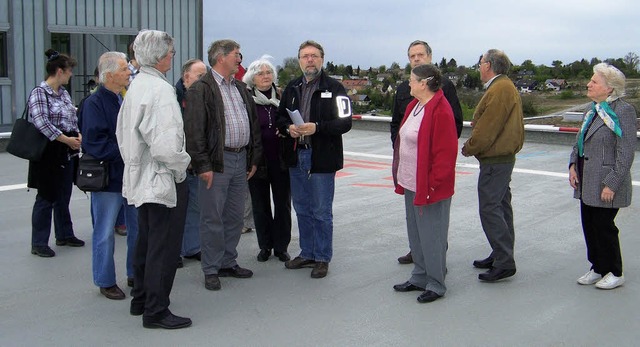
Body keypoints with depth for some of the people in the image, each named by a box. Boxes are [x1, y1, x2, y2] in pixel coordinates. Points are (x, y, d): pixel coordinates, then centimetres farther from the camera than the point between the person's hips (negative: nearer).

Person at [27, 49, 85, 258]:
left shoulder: (63, 93, 12)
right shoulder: (39, 93, -12)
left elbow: (73, 118, 17)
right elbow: (41, 122, -22)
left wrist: (78, 135, -2)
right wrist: (66, 139, -22)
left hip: (67, 153, 8)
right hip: (49, 153, -8)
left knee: (63, 197, 16)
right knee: (46, 198, -1)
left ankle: (64, 235, 29)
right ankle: (39, 243, 9)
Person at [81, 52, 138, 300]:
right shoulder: (94, 103, -11)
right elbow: (94, 143, -19)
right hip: (108, 177, -7)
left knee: (138, 228, 14)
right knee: (105, 232, 3)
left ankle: (135, 274, 28)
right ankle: (106, 282, 16)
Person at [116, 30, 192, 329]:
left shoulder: (135, 86, 9)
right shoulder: (160, 90, -21)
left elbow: (123, 133, 17)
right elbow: (166, 144, -28)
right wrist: (180, 167, -11)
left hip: (141, 178, 10)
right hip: (164, 180, -10)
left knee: (146, 243, 20)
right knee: (164, 248, 0)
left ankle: (141, 300, 32)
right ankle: (156, 311, 8)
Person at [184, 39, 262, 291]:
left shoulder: (241, 88, 16)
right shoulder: (201, 89, -8)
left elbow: (253, 124, 20)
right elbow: (194, 131, -14)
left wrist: (253, 158, 15)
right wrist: (203, 165, -17)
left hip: (241, 160, 7)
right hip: (217, 162, -7)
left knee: (235, 217, 14)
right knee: (213, 219, 0)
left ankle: (228, 263, 26)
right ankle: (211, 270, 11)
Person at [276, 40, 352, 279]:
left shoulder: (334, 88, -6)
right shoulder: (292, 88, 12)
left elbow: (345, 122, -13)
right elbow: (280, 117, 18)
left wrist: (316, 127, -23)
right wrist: (288, 127, -5)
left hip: (322, 158, -6)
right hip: (296, 157, 6)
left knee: (322, 212, 3)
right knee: (302, 209, 15)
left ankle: (322, 258, 15)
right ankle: (307, 253, 29)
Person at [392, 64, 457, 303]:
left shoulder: (440, 111, -18)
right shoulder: (415, 106, 10)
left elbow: (445, 152, -20)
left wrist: (432, 185, -19)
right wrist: (401, 179, 16)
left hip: (429, 187, -10)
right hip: (412, 184, 10)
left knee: (431, 236, 1)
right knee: (415, 234, 18)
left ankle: (436, 285, 15)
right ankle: (420, 278, 32)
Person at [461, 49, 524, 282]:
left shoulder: (499, 90, -18)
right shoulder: (505, 87, 16)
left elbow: (487, 127, -20)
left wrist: (469, 148, -7)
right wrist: (473, 146, 11)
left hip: (494, 160, -11)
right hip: (502, 157, 11)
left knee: (490, 209, -9)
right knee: (500, 207, 15)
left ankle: (504, 263, -6)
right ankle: (502, 256, 25)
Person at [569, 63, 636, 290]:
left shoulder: (623, 111, -14)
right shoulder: (592, 109, 11)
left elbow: (626, 153, -17)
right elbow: (579, 142, 19)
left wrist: (612, 184, -19)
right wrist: (573, 165, 4)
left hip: (606, 185, -8)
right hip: (587, 183, 8)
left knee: (604, 226, 2)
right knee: (589, 225, 13)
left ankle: (614, 273, 20)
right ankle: (598, 268, 29)